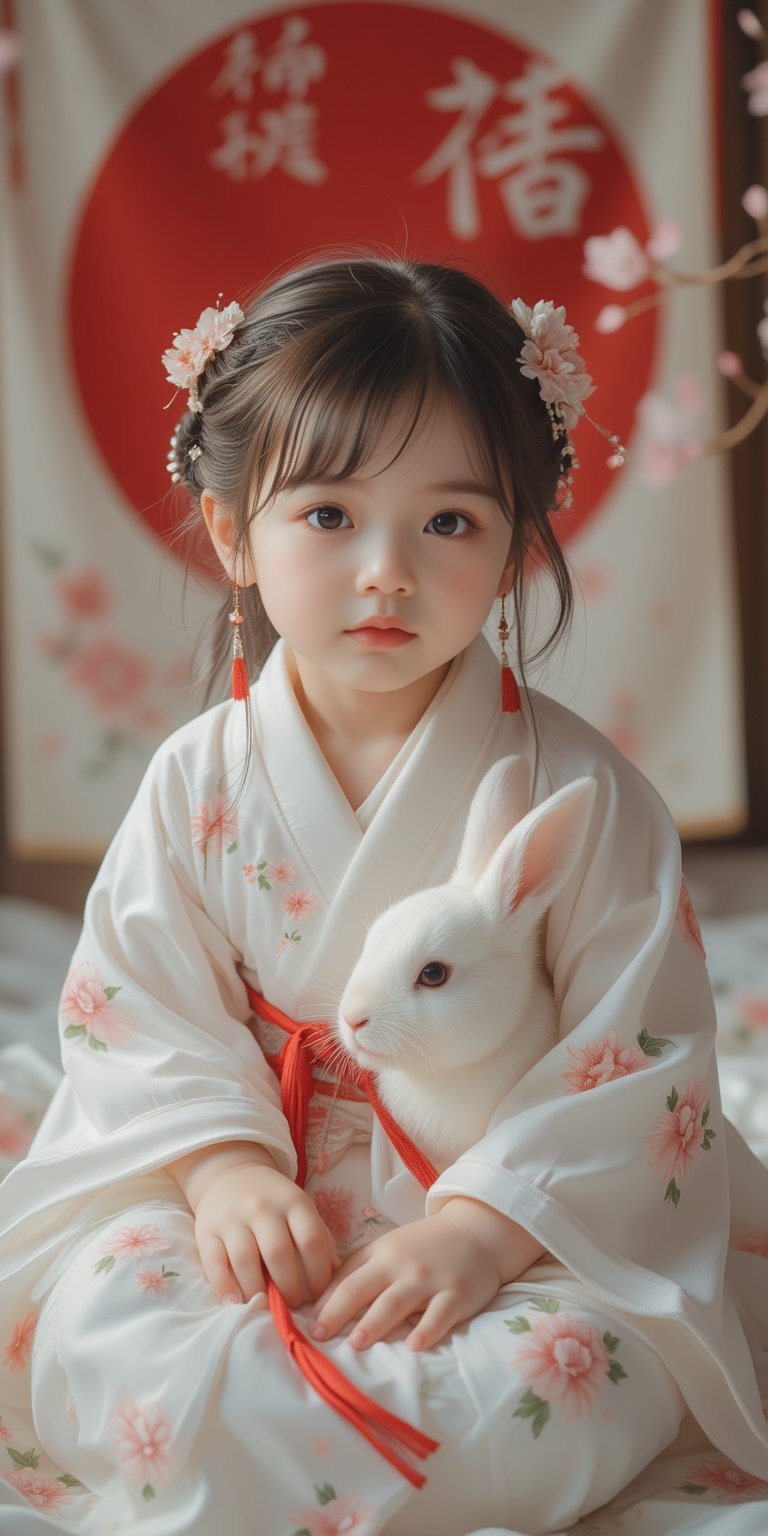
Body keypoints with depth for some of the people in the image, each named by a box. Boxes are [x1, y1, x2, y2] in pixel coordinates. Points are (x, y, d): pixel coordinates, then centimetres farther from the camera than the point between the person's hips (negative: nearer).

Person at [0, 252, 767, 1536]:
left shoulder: (578, 791, -9)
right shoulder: (198, 783, -2)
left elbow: (639, 1055, -10)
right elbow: (140, 1015, 0)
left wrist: (483, 1228, -21)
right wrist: (227, 1166, -19)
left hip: (532, 1220, -1)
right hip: (268, 1201, 1)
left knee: (592, 1380, -29)